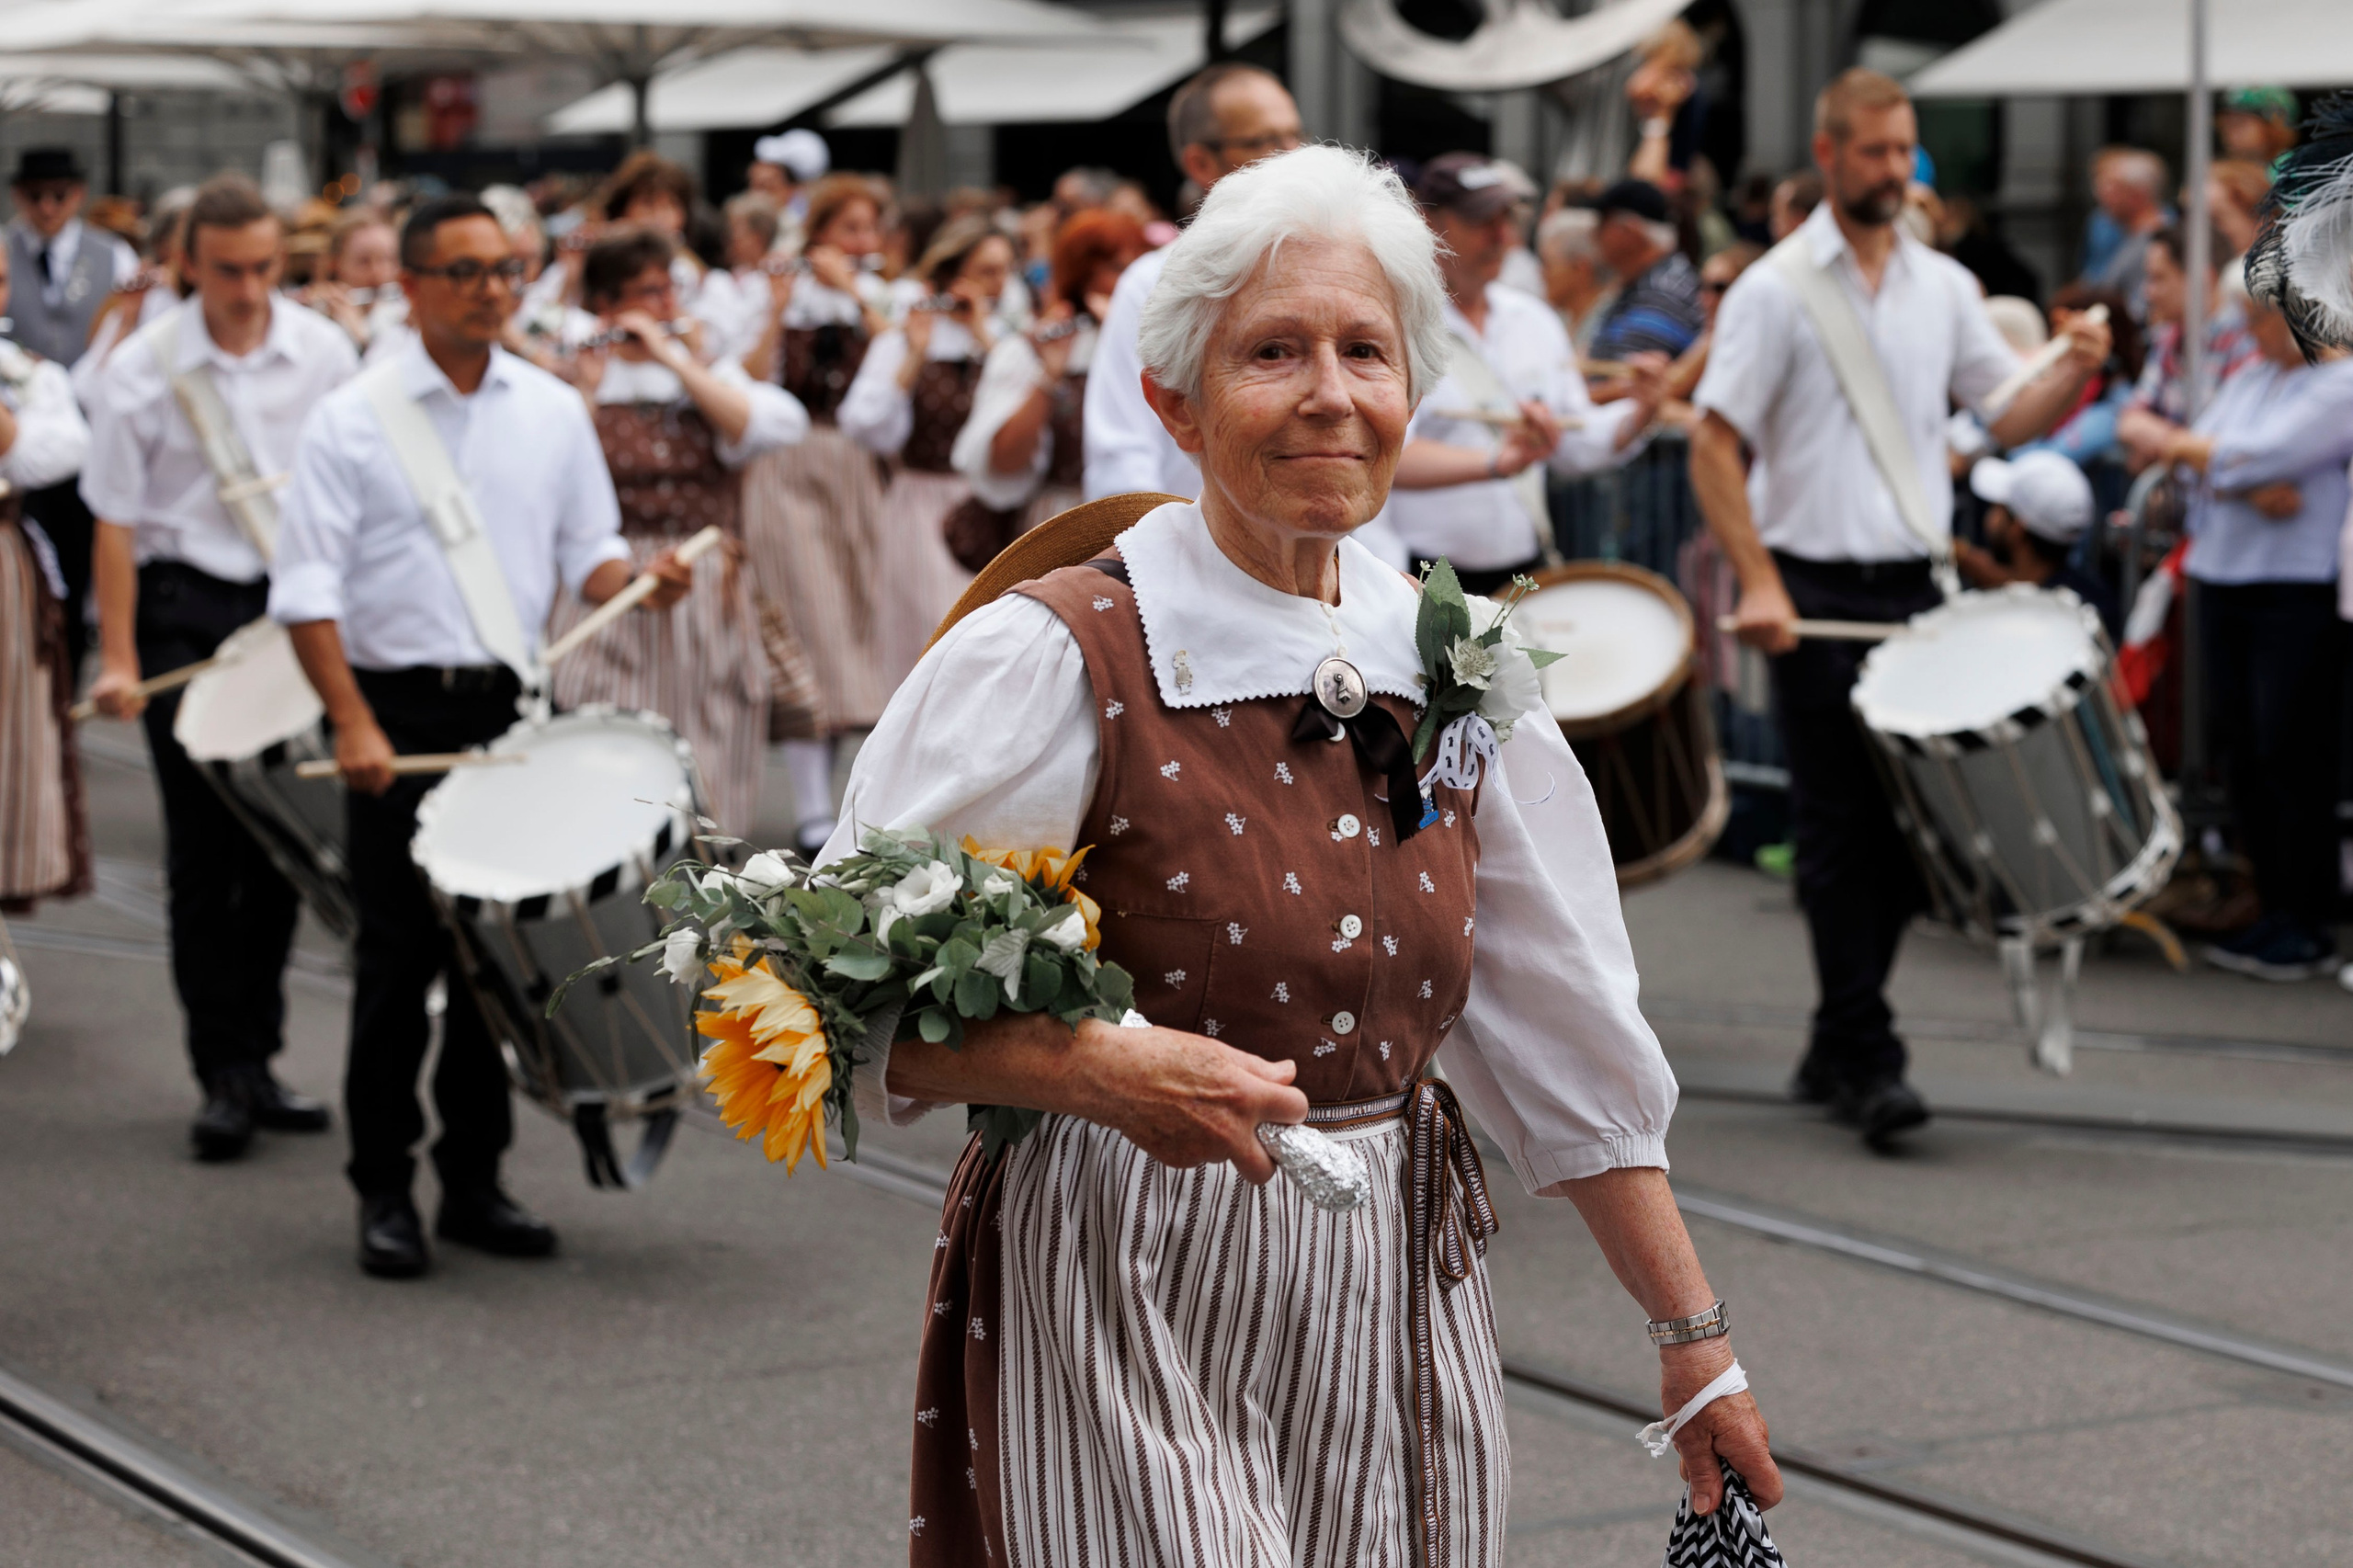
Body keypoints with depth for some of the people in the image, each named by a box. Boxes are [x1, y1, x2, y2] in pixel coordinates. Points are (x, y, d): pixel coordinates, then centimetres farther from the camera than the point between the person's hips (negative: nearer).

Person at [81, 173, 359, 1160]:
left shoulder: (322, 351, 2)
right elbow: (116, 521, -3)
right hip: (186, 607, -2)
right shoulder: (143, 367, -5)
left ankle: (254, 1061, 18)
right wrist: (118, 660, -8)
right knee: (205, 849, -3)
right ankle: (226, 1077, 2)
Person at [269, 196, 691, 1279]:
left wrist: (639, 578, -11)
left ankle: (475, 1180, 19)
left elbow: (588, 552, 13)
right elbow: (306, 591, -7)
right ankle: (384, 1193, 9)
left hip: (513, 709, 4)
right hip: (398, 711, -4)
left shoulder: (553, 411, 9)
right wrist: (354, 724, -17)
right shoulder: (351, 419, -4)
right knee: (397, 955, -1)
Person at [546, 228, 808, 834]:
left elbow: (778, 426, -7)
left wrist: (675, 359, -7)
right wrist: (586, 393, -14)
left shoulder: (708, 372, 15)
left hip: (709, 597, 3)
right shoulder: (572, 381, 6)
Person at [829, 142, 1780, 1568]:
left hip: (1400, 1301, 5)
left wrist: (1695, 1340, 13)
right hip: (1131, 1312, -5)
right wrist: (1106, 1070, -27)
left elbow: (1572, 1048, 13)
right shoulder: (1057, 661, -10)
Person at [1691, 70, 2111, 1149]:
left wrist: (2074, 374, -12)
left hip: (1915, 589, 5)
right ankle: (1867, 1060, -1)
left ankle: (1834, 1051, 19)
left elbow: (2009, 417, 10)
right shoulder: (1776, 289, -4)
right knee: (1842, 834, -4)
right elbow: (1714, 444, -8)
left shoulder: (1945, 286, 11)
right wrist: (1757, 584, -17)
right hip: (1816, 594, -5)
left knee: (1905, 827, 7)